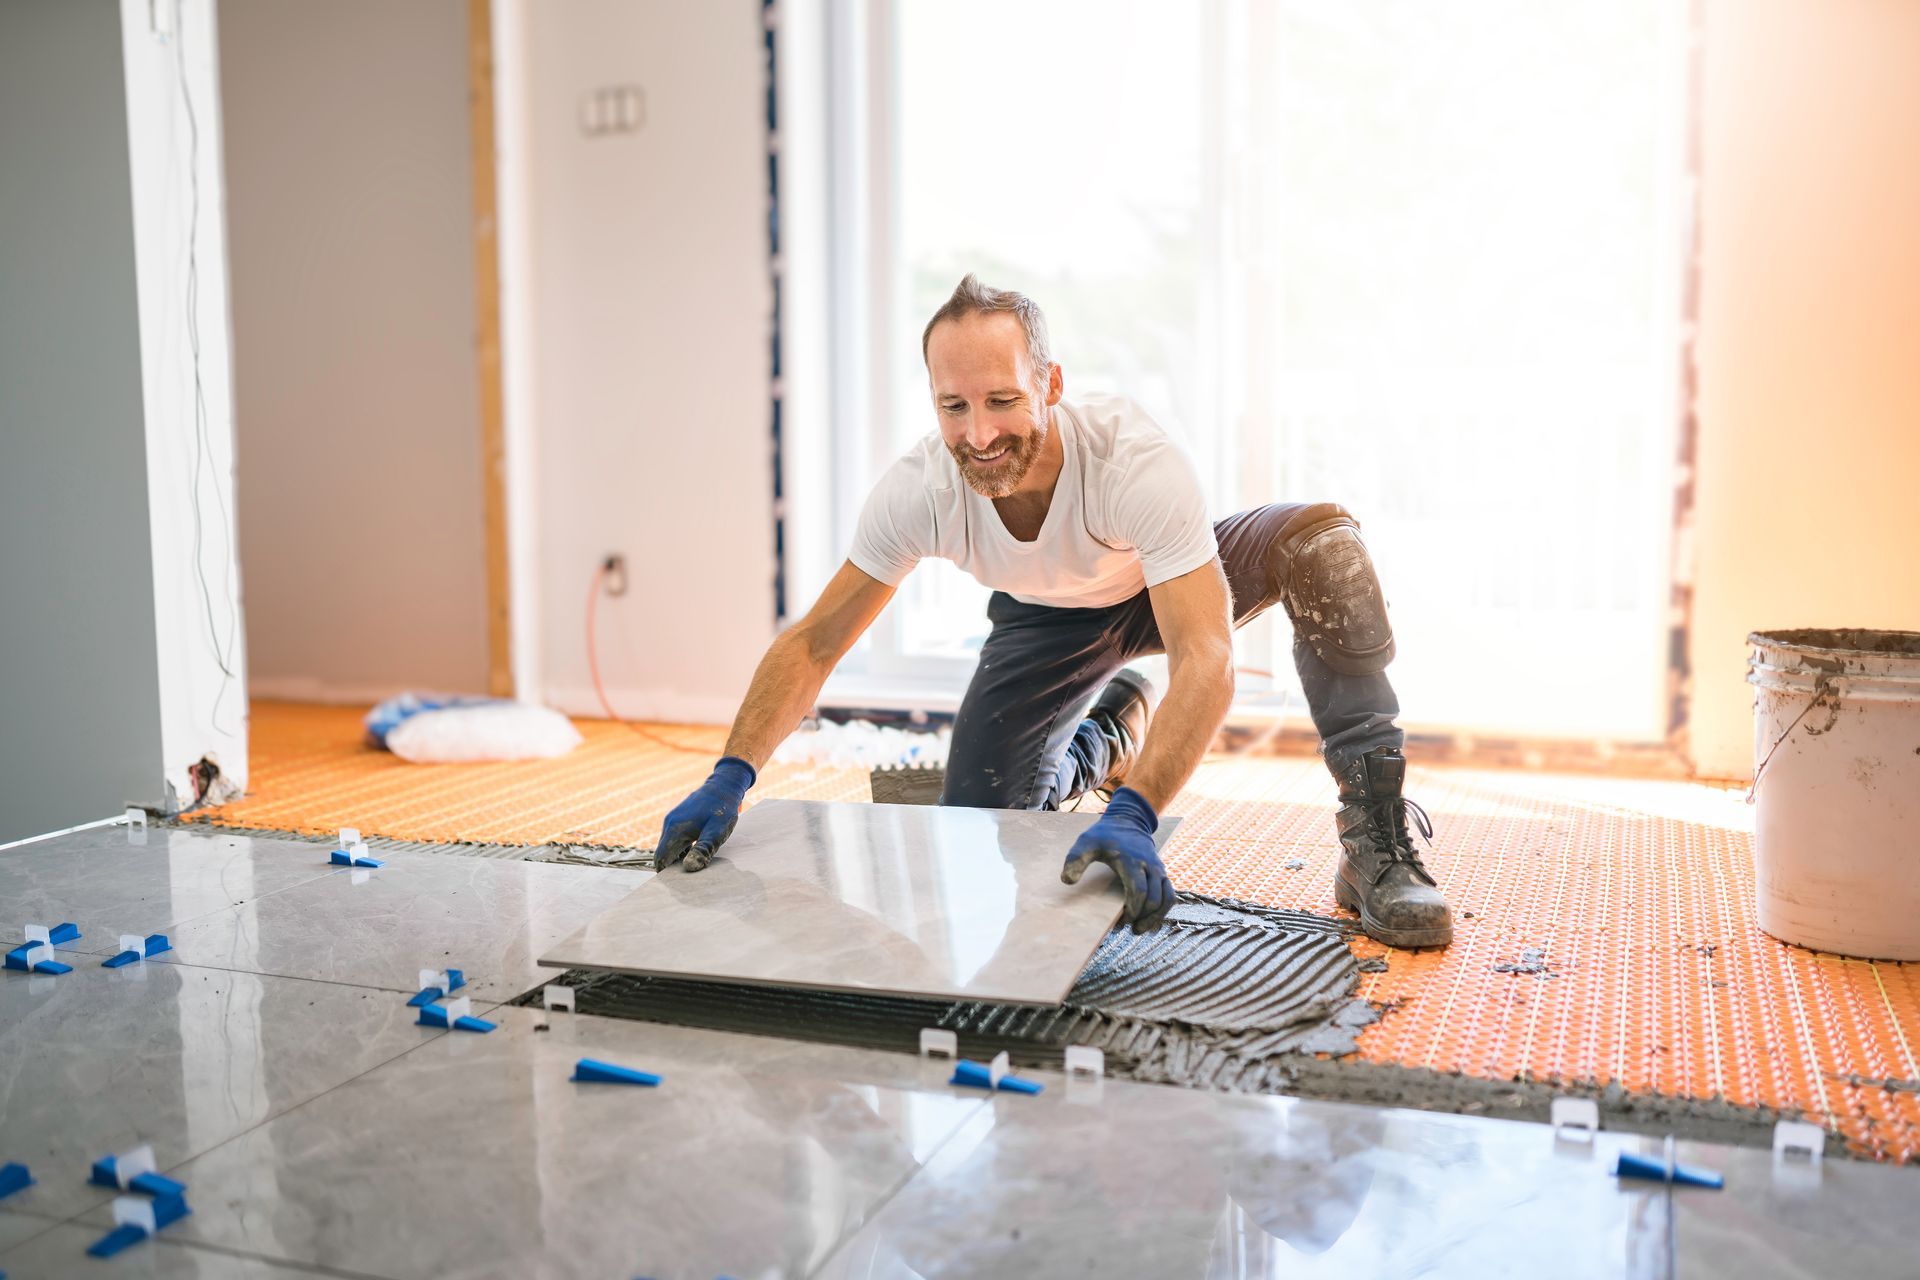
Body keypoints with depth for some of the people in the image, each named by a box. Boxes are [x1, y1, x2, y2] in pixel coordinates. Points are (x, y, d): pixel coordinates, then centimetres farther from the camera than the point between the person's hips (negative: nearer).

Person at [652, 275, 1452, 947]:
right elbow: (813, 644, -22)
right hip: (1046, 617, 3)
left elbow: (1206, 661, -46)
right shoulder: (919, 491, -30)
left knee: (1319, 541, -33)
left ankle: (1376, 840, -24)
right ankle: (1108, 735, 26)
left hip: (1166, 591, -3)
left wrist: (1133, 813, -60)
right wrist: (731, 777, -35)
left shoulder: (1137, 460, -40)